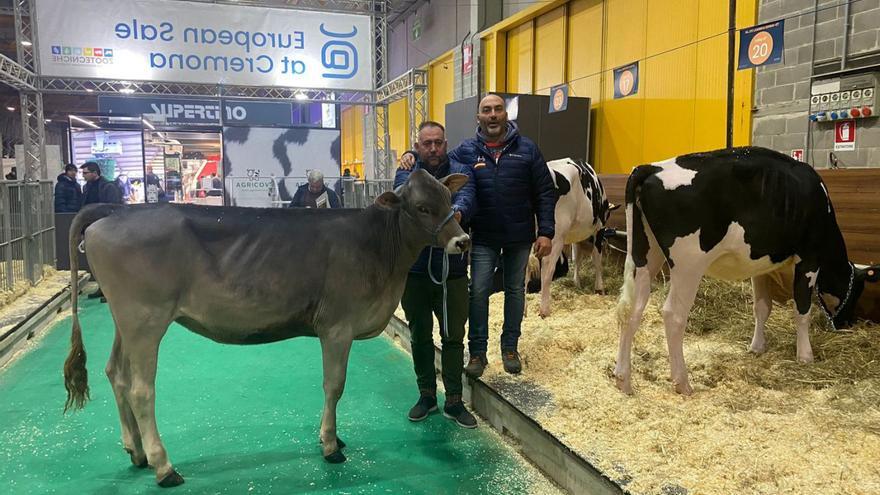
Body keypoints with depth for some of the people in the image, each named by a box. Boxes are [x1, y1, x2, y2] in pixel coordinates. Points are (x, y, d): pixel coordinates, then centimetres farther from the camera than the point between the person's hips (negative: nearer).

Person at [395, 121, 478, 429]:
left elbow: (466, 196, -20)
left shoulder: (460, 171, 1)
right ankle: (427, 395, 30)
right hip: (414, 269, 1)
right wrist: (434, 209, -42)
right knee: (420, 336, 13)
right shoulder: (406, 173, 3)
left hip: (452, 270, 0)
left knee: (454, 337, 8)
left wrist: (457, 212, -45)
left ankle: (454, 401, 22)